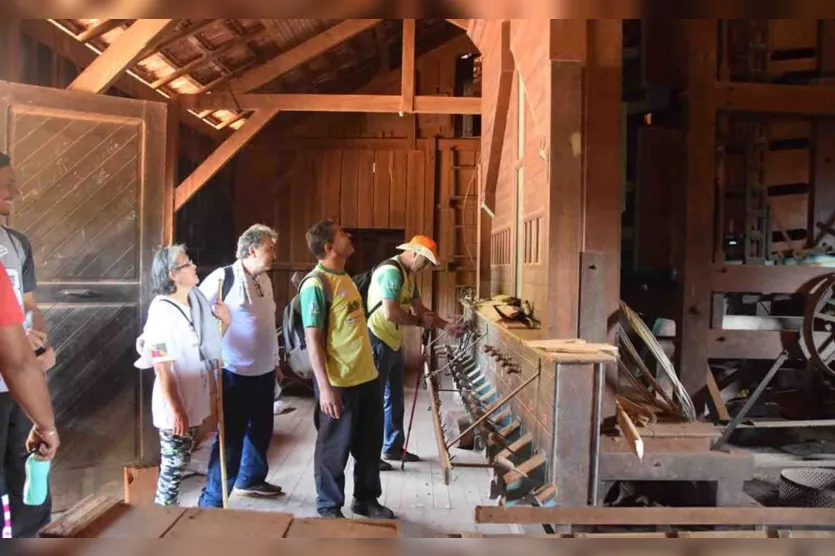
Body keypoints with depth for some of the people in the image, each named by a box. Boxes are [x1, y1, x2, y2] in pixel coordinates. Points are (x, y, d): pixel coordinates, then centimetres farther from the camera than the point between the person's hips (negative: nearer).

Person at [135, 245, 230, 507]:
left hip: (194, 398, 8)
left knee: (180, 462, 20)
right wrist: (176, 409, -20)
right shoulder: (161, 311, -21)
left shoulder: (197, 297, 1)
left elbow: (210, 342, 14)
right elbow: (162, 368, -21)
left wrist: (225, 321, -5)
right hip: (174, 405, -8)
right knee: (173, 465, 6)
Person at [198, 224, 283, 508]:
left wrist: (275, 360, 19)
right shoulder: (223, 279, -15)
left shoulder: (264, 279, 9)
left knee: (261, 430, 19)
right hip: (236, 373, -7)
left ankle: (250, 480, 39)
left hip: (264, 371, 8)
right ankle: (212, 501, 12)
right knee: (231, 437, -1)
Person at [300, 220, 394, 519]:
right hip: (338, 382, -8)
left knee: (369, 443, 19)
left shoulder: (345, 277, 10)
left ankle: (366, 499, 36)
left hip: (366, 376, 8)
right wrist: (325, 387, -21)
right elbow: (313, 339, -19)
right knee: (334, 447, 9)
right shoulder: (316, 284, -16)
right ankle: (329, 507, 27)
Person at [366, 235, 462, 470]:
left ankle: (393, 448, 29)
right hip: (378, 342, -10)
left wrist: (445, 325, 5)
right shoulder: (391, 271, -21)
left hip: (394, 343, 10)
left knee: (395, 398, 17)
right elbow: (390, 314, -28)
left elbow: (420, 308, 16)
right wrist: (420, 321, -13)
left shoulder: (410, 275, 12)